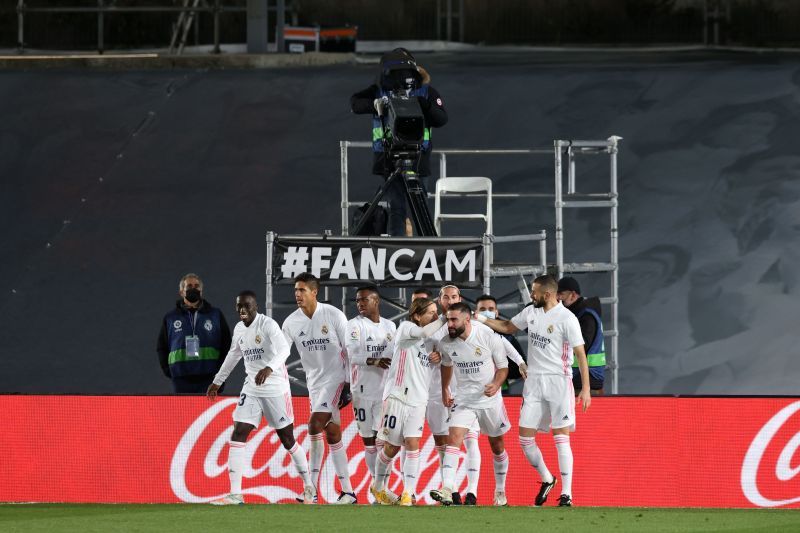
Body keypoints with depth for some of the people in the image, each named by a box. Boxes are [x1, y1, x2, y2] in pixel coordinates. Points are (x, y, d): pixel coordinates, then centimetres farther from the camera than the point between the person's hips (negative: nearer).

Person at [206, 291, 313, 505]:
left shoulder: (267, 325, -14)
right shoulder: (239, 329, 8)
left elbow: (284, 349, -30)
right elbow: (233, 355, 25)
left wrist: (269, 368, -48)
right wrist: (217, 382, 33)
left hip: (276, 389, -6)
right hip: (251, 389, 6)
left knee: (287, 439, 3)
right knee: (237, 435, -8)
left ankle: (309, 488, 21)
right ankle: (235, 494, -10)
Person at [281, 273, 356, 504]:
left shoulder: (334, 316, -11)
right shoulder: (292, 322, 0)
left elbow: (350, 350, -7)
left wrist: (349, 384, -10)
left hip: (336, 378, -5)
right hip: (315, 381, 5)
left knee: (315, 426, -18)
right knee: (332, 434, 6)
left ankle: (312, 487, -10)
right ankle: (348, 492, 10)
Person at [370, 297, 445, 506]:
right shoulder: (406, 328, -4)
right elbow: (424, 332, -26)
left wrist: (439, 358, 2)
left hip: (418, 401, 5)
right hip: (397, 397, -5)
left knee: (412, 445, -9)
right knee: (391, 447, 3)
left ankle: (408, 494, -12)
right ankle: (378, 487, 24)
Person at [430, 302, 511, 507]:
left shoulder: (488, 336, -17)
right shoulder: (446, 343, -7)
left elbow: (503, 366, -8)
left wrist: (496, 385, -25)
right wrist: (444, 391, 18)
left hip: (490, 398, -1)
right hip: (464, 399, 2)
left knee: (497, 445, 13)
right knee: (453, 438, -18)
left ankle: (500, 491, 34)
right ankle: (447, 491, -28)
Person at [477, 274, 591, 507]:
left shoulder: (566, 318, -12)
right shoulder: (531, 312, 8)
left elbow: (580, 354, -12)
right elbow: (507, 327, 26)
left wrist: (585, 388, -16)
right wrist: (479, 318, 18)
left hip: (558, 382, -6)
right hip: (533, 381, 6)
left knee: (561, 439, -8)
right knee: (525, 438, 3)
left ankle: (567, 494, -6)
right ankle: (546, 480, 26)